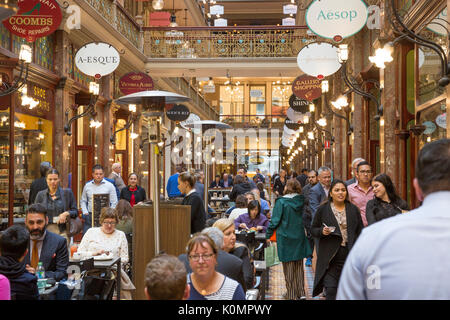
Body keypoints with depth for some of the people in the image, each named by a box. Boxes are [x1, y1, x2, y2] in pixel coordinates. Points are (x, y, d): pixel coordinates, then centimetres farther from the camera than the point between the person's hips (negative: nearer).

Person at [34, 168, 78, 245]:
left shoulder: (67, 193, 6)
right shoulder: (40, 195, 10)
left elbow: (75, 211, 7)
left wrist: (66, 213, -12)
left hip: (62, 232, -1)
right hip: (45, 231, 1)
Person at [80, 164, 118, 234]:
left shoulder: (110, 186, 3)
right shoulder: (87, 186, 11)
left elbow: (114, 203, 2)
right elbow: (83, 201, 19)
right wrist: (85, 212, 5)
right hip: (89, 216, 3)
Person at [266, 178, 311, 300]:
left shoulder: (281, 202, -13)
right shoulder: (302, 201, -1)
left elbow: (275, 220, -13)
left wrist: (268, 235, -3)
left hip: (285, 238, -4)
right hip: (299, 237, 4)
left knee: (289, 268, 5)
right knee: (299, 266, 15)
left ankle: (292, 295, 10)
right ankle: (301, 293, 16)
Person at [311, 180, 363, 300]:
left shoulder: (353, 209, 9)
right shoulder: (323, 209, 3)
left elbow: (360, 231, 11)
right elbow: (313, 229, 9)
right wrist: (322, 231, -14)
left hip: (350, 255, 2)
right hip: (330, 257, -2)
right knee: (331, 289, -9)